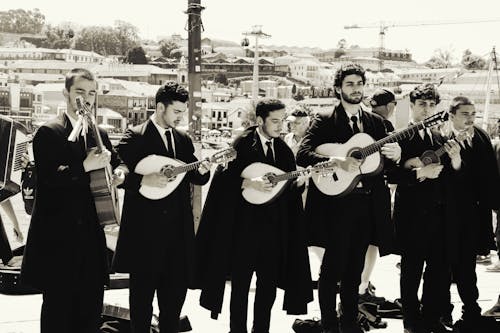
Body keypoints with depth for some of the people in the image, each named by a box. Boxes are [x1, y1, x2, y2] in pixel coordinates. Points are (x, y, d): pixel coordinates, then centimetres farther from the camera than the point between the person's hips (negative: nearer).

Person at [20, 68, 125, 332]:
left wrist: (119, 173, 2)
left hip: (91, 232, 6)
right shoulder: (49, 133, -7)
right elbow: (47, 179, -18)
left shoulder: (99, 135, 13)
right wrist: (85, 167, -25)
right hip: (57, 235, -6)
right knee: (57, 305, -1)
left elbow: (116, 163, 25)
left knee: (92, 304, 9)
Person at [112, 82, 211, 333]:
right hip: (144, 228, -6)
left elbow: (194, 177, 13)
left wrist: (202, 171, -8)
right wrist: (144, 180, -27)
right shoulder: (134, 137, -6)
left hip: (178, 227, 6)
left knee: (176, 289, 10)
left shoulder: (183, 140, 13)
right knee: (143, 292, 2)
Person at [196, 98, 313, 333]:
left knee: (269, 283, 8)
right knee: (241, 282, 2)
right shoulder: (242, 144, -7)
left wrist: (298, 182, -9)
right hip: (244, 224, -5)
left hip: (274, 226, 5)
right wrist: (249, 183, -24)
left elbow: (289, 189, 12)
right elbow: (223, 178, -12)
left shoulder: (284, 149, 10)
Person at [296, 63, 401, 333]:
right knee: (333, 267, -3)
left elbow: (382, 163, 14)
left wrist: (394, 156, -10)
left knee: (354, 268, 12)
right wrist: (337, 161, -26)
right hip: (336, 202, -5)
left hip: (367, 205, 5)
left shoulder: (375, 122, 14)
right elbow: (302, 155, -13)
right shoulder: (324, 121, -2)